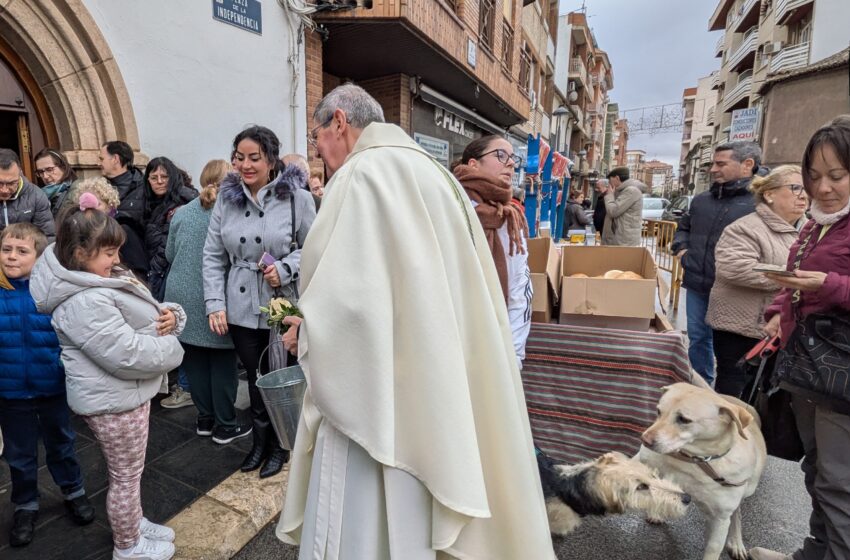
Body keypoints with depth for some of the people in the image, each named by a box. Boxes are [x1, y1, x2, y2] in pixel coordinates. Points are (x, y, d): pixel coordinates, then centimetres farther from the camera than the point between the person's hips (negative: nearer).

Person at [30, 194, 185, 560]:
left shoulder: (102, 279, 4)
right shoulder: (85, 302, -28)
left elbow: (143, 314, 13)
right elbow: (130, 355, -31)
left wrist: (169, 314, -10)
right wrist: (170, 348, -14)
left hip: (126, 392, 10)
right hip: (113, 400, -10)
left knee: (128, 471, 27)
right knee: (126, 475, 11)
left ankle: (132, 523, 47)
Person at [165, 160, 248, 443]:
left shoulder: (181, 213, 2)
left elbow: (170, 254, 11)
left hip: (184, 297, 5)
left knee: (196, 361, 14)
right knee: (222, 362, 6)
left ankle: (205, 419, 27)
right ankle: (225, 425, 16)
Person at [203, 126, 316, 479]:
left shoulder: (297, 198, -7)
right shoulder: (226, 199, 4)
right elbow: (213, 256, 7)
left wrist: (285, 269, -17)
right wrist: (215, 304, 0)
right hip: (241, 308, 3)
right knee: (254, 378, 16)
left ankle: (279, 445, 34)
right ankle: (260, 441, 38)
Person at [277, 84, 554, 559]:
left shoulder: (363, 173, -13)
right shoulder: (431, 173, 13)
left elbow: (351, 298, -23)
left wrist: (306, 330, -4)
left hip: (375, 391, -9)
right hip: (434, 382, 9)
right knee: (412, 518, 23)